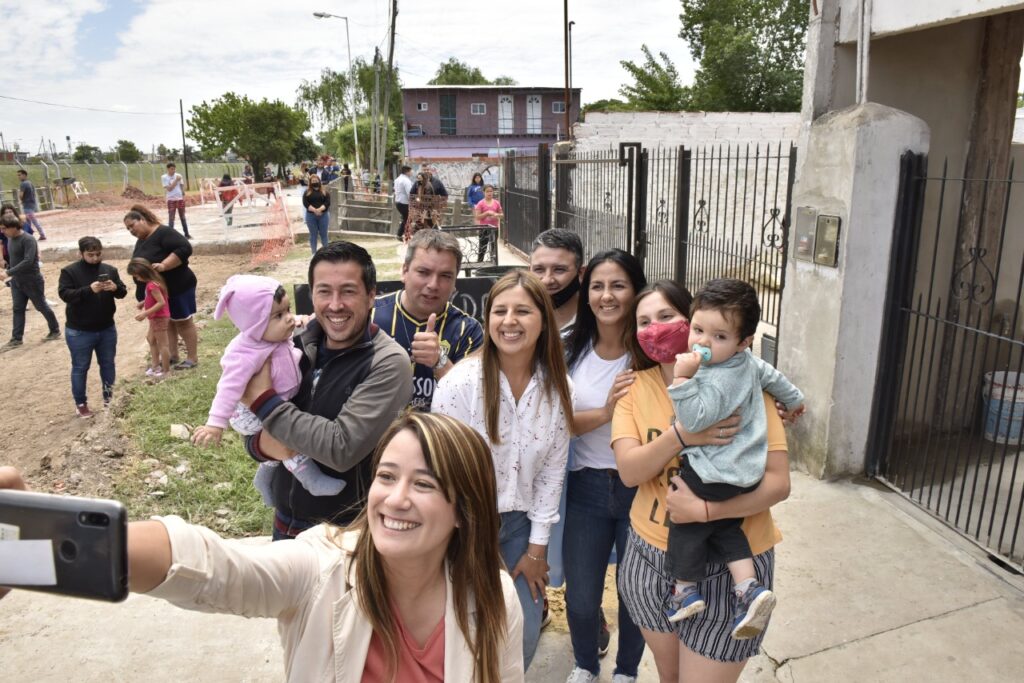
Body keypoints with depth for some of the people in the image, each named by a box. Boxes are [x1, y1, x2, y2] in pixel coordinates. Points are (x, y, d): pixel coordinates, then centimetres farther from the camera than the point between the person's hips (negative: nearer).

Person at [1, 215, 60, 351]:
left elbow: (28, 261, -29)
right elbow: (11, 258, 17)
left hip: (32, 281, -8)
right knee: (17, 309, 9)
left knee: (42, 307, 6)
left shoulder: (28, 240, -20)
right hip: (16, 281, 8)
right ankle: (16, 339, 13)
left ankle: (55, 331, 23)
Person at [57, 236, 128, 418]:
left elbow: (123, 292, 2)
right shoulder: (69, 271, -8)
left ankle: (109, 397, 31)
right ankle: (81, 403, 20)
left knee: (108, 364, 15)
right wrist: (89, 289, -33)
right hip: (79, 332, -4)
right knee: (80, 368, 7)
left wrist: (115, 288, -22)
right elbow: (64, 294, -19)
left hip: (107, 329, 4)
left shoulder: (110, 270, 3)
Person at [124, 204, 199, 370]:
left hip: (178, 287, -9)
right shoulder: (141, 241, 10)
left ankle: (192, 358, 9)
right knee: (167, 323, 15)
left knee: (183, 322, 0)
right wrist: (142, 294, 15)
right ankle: (173, 356, 25)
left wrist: (164, 265, -36)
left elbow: (185, 248, -31)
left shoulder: (163, 233, -18)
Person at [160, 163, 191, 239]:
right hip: (171, 199, -3)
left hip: (180, 198, 3)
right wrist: (176, 180, -16)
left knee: (183, 217, 10)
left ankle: (186, 234, 16)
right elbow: (169, 188, -14)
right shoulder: (164, 177, -6)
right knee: (171, 218, -2)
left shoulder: (178, 175, 4)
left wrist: (184, 196, 4)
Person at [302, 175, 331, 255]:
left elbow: (327, 202, -4)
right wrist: (314, 210, -17)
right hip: (311, 215, 0)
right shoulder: (307, 192, 9)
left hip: (323, 215, 0)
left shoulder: (325, 192, 9)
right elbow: (305, 203, -3)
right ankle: (314, 253, 8)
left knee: (323, 234, 2)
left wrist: (320, 209, -18)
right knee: (313, 235, 3)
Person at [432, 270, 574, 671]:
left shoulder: (558, 386, -7)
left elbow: (552, 469, 1)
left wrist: (537, 547, 2)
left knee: (524, 637, 11)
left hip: (520, 523, 4)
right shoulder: (461, 382, -20)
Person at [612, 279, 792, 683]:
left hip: (729, 564, -3)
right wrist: (680, 435, -30)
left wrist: (703, 509, -29)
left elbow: (778, 482, -16)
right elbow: (628, 472, -14)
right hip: (651, 558, 4)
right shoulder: (635, 388, -3)